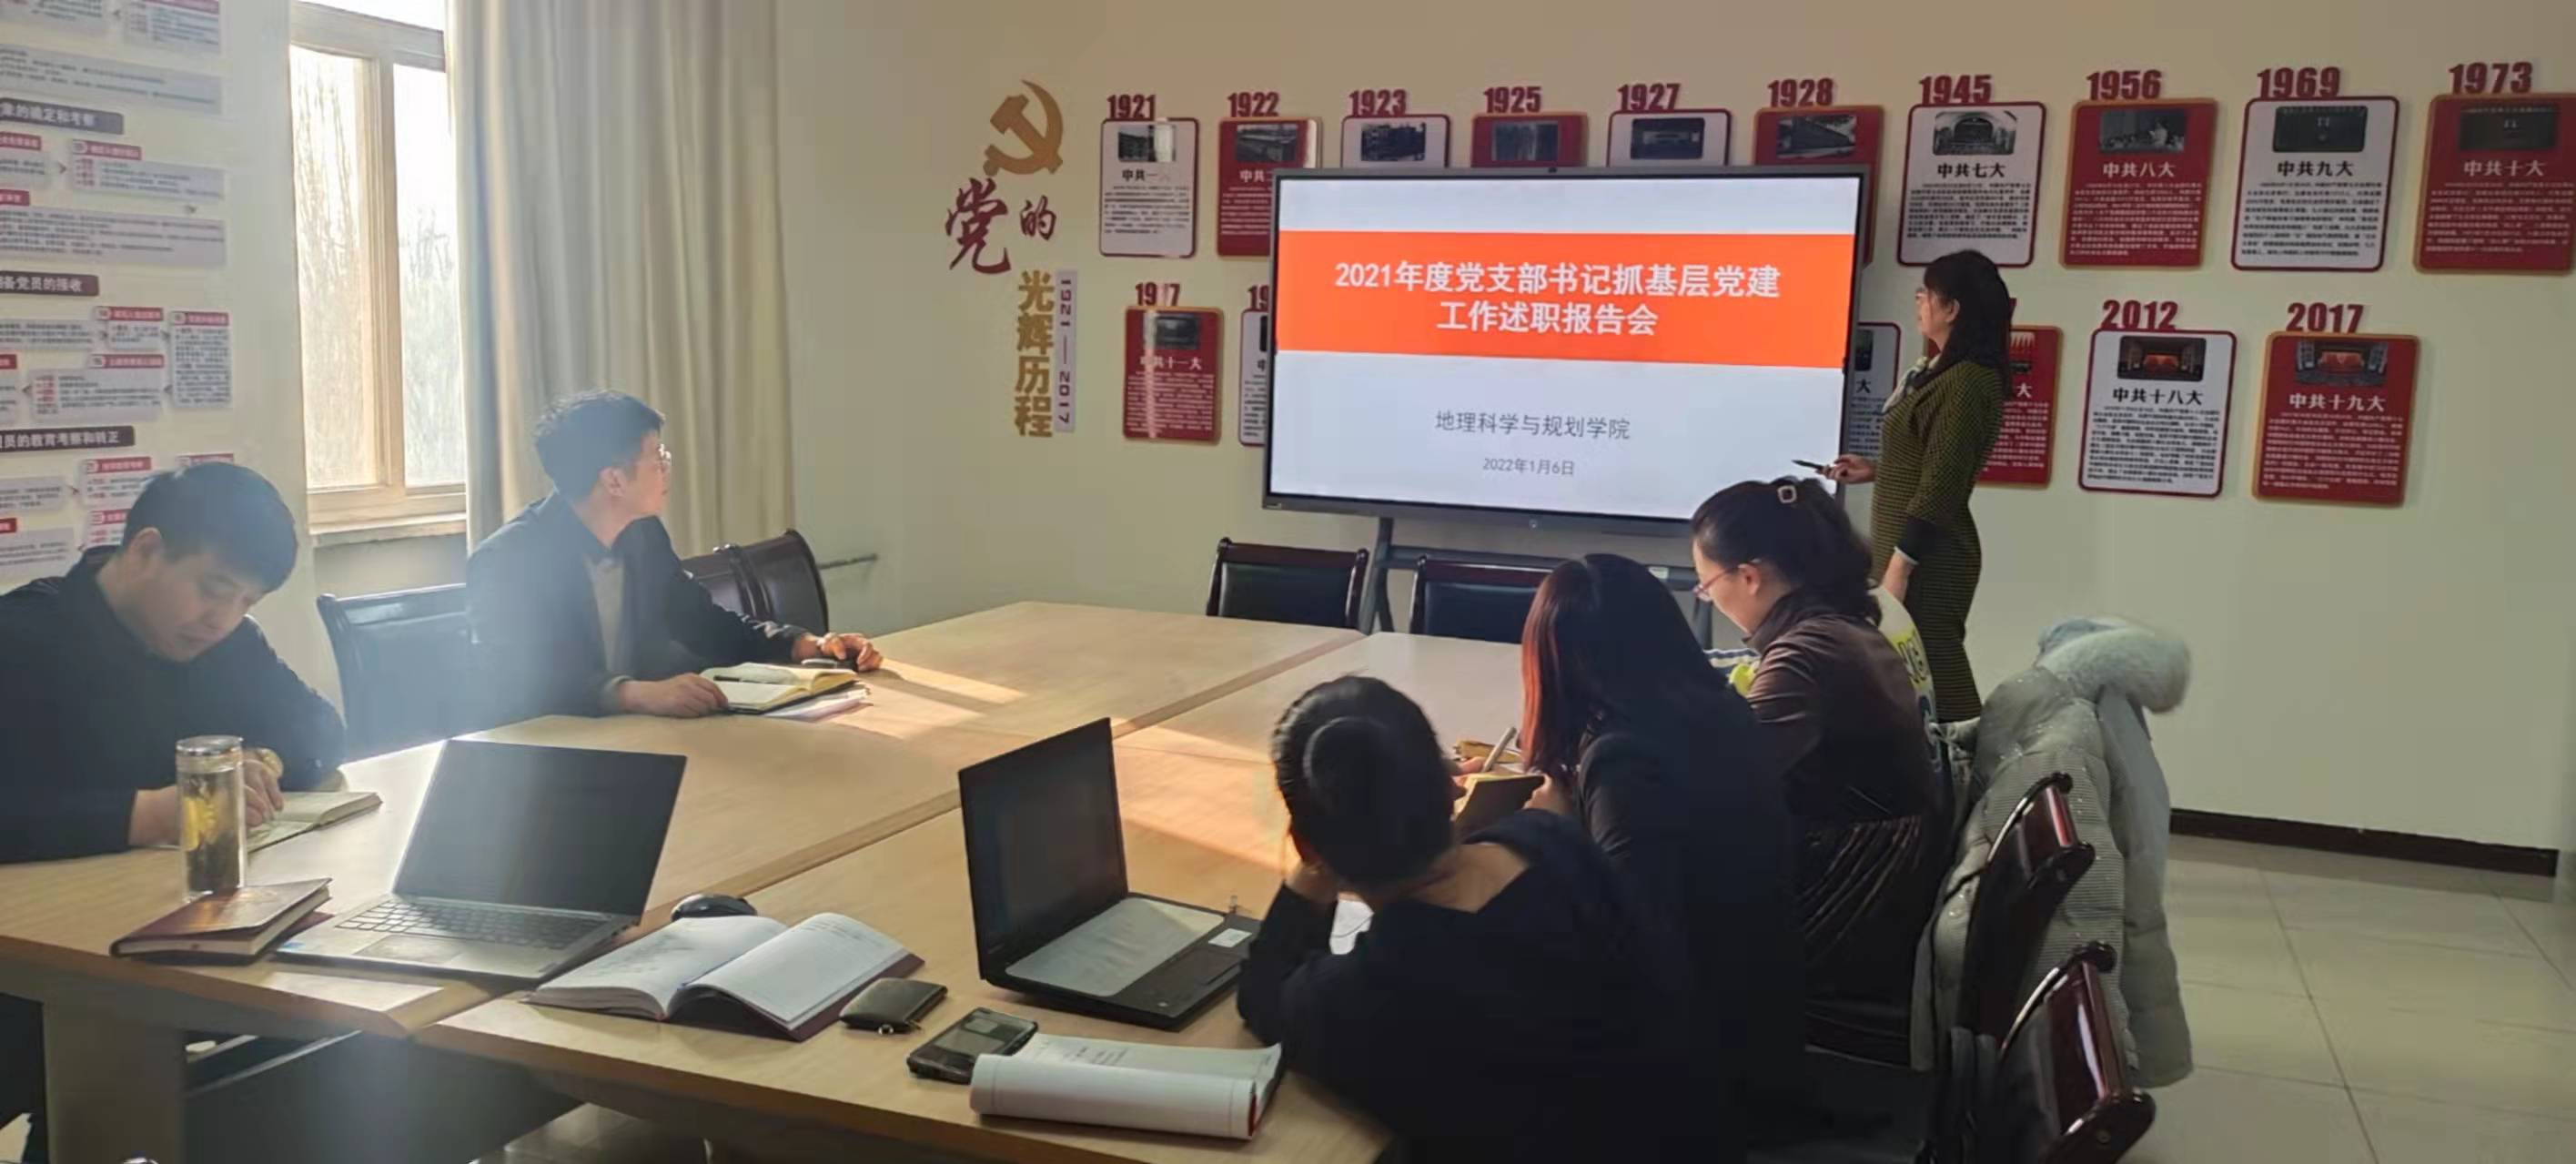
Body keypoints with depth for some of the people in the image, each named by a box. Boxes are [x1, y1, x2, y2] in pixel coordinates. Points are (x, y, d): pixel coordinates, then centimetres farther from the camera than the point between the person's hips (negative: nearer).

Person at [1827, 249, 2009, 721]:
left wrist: (1900, 566, -19)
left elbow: (1941, 487, -19)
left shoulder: (1965, 383, -17)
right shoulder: (1947, 374, 13)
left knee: (1925, 676, -7)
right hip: (1909, 547, 10)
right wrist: (1876, 470, 16)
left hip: (1927, 558, -10)